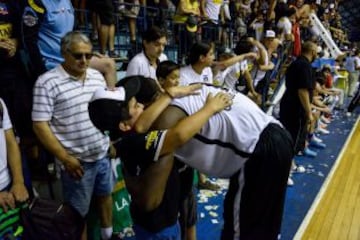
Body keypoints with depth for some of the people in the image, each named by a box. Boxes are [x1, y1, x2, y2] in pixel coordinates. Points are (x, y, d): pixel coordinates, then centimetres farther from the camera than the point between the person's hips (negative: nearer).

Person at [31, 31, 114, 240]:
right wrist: (65, 158, -16)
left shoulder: (97, 76, 3)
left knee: (105, 194, 24)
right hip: (77, 160, -6)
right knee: (78, 212, 11)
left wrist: (111, 140, 10)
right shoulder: (47, 82, -15)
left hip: (103, 153, 6)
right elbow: (40, 125, -15)